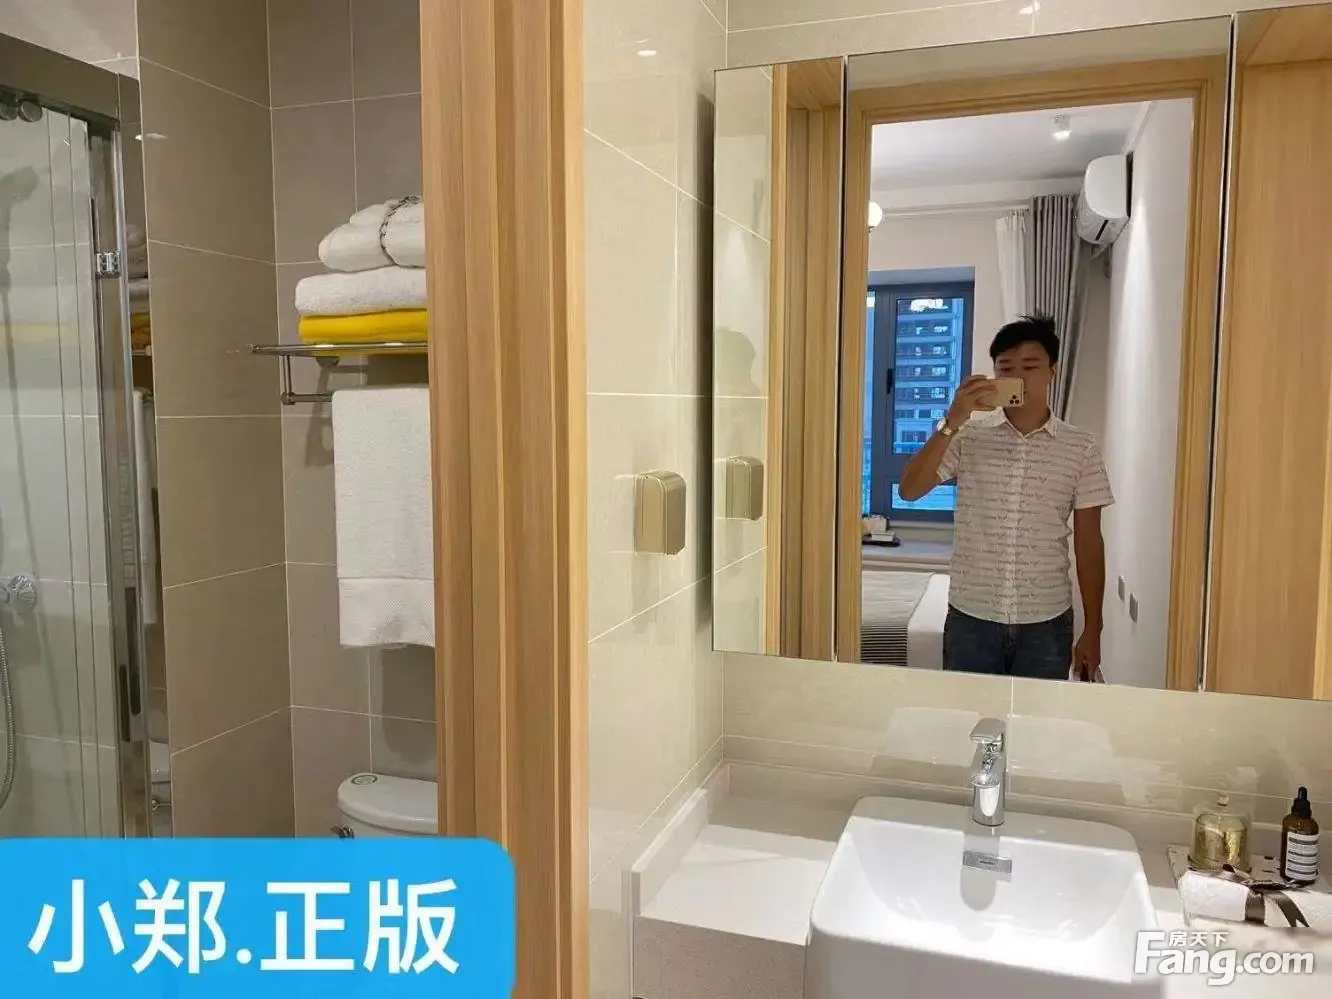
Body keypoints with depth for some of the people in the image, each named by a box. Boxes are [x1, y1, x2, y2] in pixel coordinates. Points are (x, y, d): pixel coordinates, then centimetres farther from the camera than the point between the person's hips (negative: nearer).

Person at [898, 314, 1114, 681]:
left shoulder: (1080, 447, -1)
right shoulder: (968, 438, -1)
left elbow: (1089, 542, 2)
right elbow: (909, 490, -12)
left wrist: (1092, 630, 2)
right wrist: (951, 423, -21)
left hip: (1046, 623, 0)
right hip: (970, 619, 0)